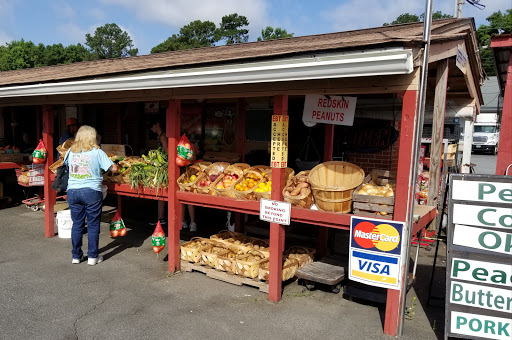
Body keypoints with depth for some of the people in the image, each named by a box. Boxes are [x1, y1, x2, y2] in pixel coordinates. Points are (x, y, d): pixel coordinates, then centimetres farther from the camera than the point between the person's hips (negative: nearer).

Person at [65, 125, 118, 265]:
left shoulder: (71, 151, 7)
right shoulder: (97, 152, -6)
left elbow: (66, 163, 27)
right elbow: (114, 169, -7)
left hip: (72, 191, 4)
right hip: (91, 192, -4)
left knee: (77, 224, 13)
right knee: (93, 225, 6)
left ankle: (76, 256, 22)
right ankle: (92, 256, 12)